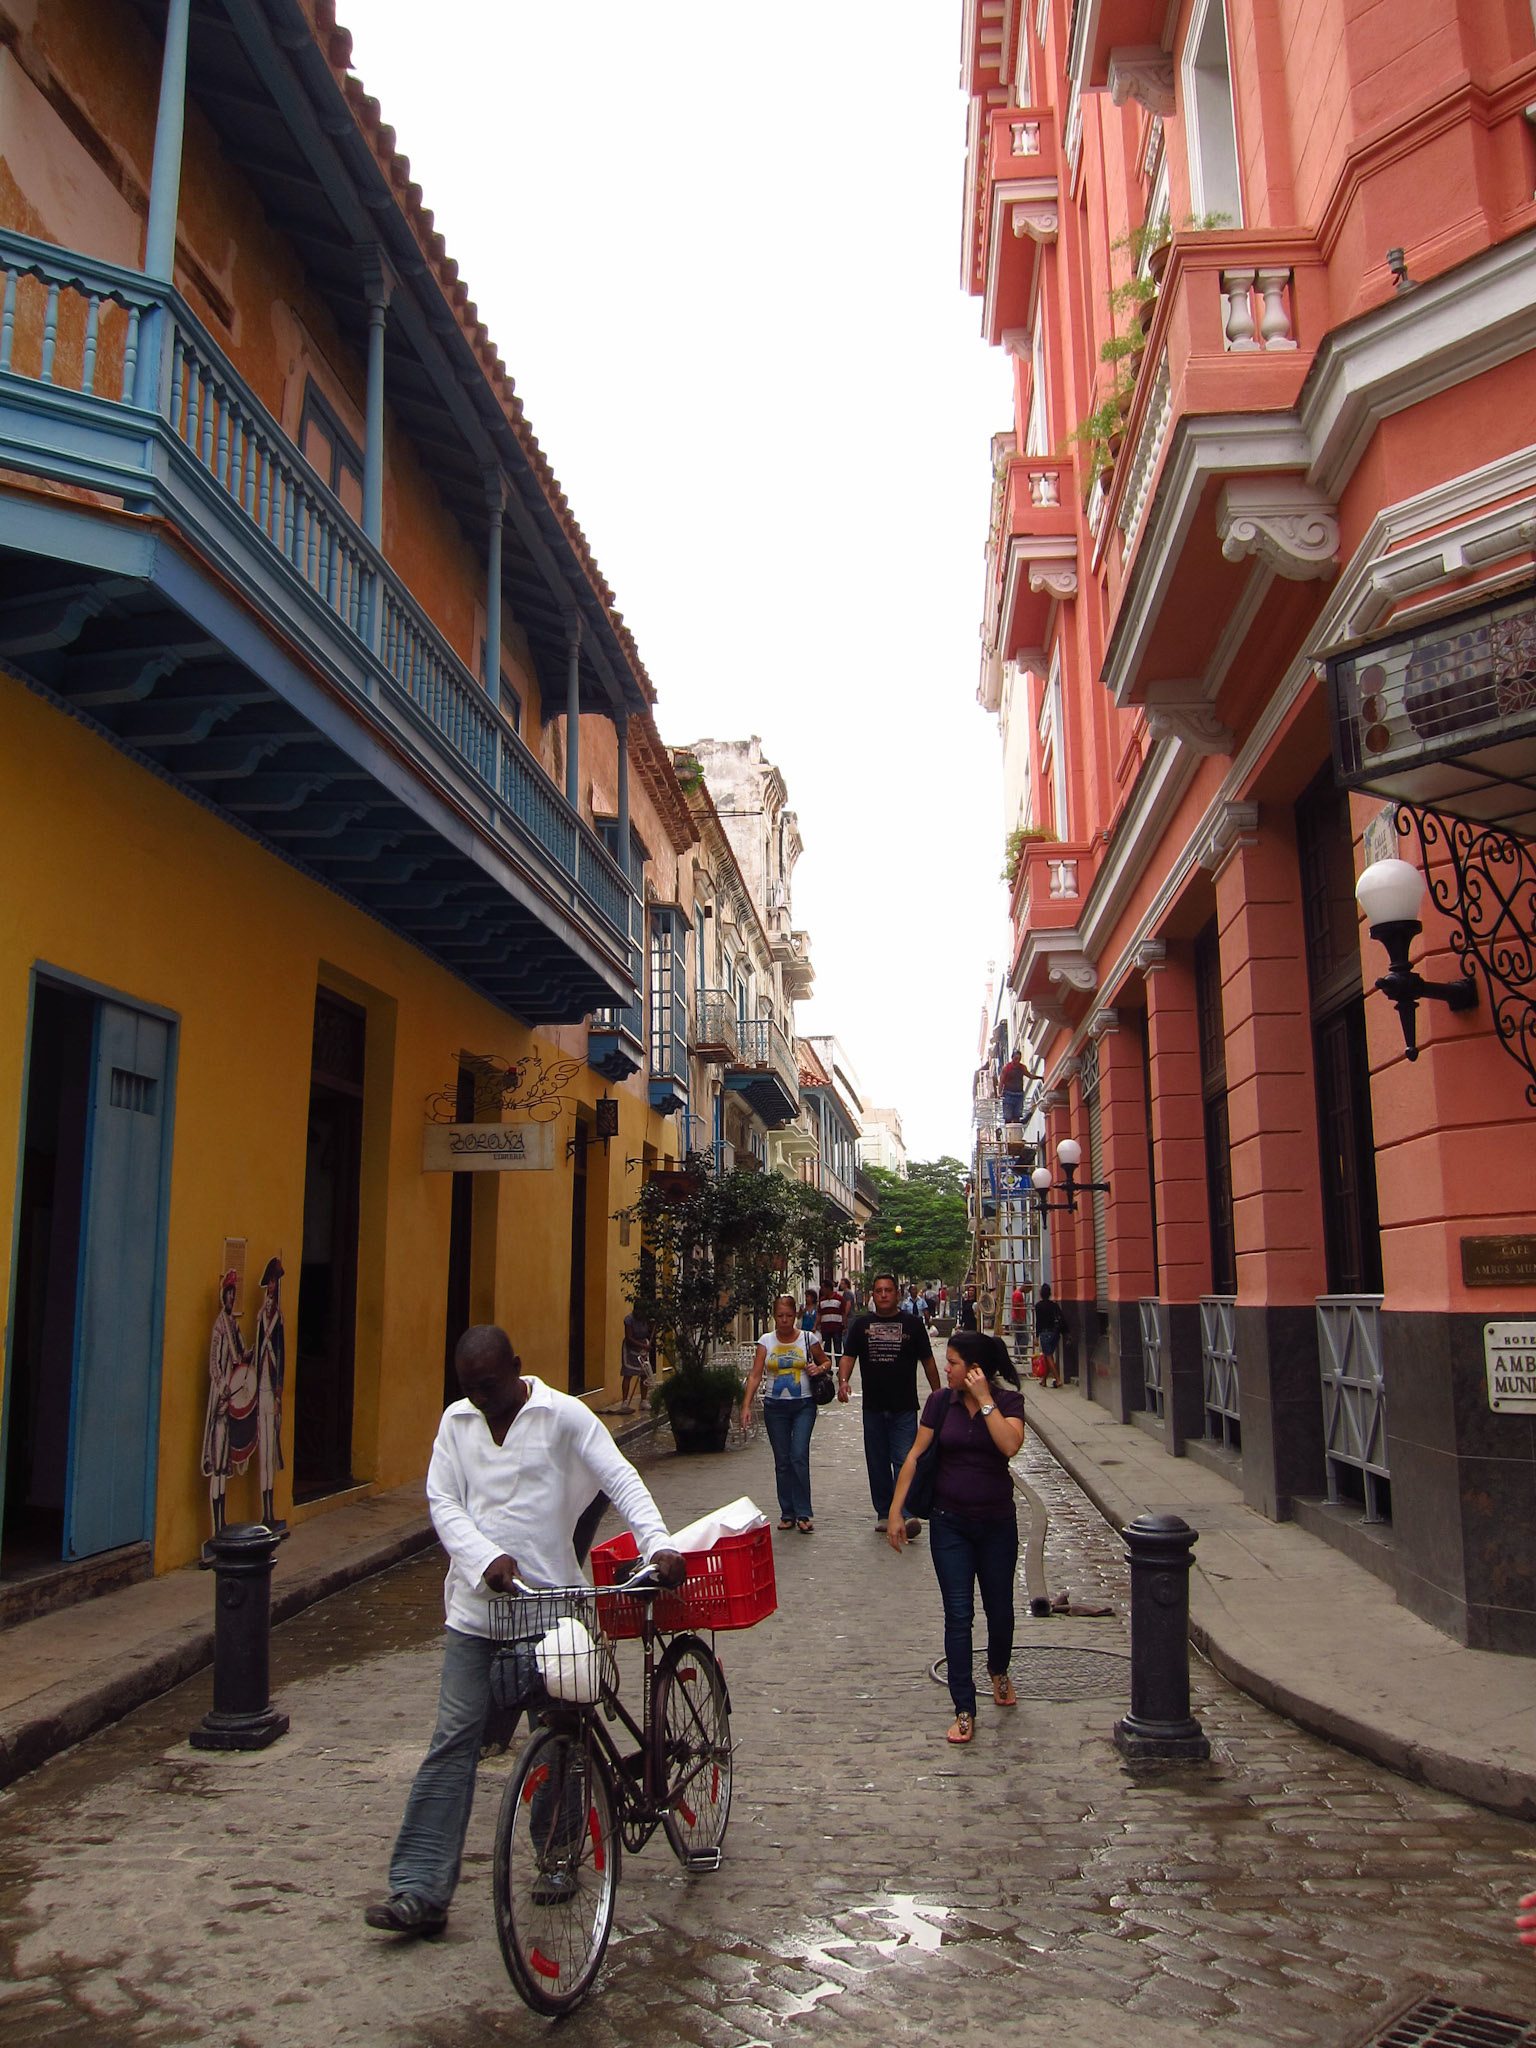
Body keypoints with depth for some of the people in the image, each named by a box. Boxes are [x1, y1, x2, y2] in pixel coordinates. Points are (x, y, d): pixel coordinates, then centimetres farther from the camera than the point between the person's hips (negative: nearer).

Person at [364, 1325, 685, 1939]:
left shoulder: (563, 1415, -8)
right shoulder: (456, 1420, 4)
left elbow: (621, 1479, -12)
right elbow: (443, 1502, 0)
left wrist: (657, 1544, -27)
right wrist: (487, 1558, -16)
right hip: (476, 1606, 2)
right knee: (453, 1743, 0)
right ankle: (420, 1890, 5)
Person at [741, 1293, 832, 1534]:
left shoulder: (808, 1338, 0)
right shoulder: (766, 1341, 2)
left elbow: (825, 1361, 15)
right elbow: (755, 1375, -3)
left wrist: (820, 1368, -9)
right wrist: (746, 1405, -12)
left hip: (803, 1405, -2)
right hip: (775, 1407, 2)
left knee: (799, 1456, -13)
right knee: (782, 1461, 6)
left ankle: (803, 1514, -7)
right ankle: (787, 1514, 16)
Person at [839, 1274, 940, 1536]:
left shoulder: (913, 1324, 3)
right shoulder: (861, 1324, 7)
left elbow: (928, 1361, 8)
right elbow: (848, 1357, 2)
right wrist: (843, 1381, -17)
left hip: (904, 1408, -3)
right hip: (873, 1406, 3)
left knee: (905, 1460, -11)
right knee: (877, 1463, 9)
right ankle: (883, 1512, 19)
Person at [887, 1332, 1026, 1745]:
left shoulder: (1008, 1401, -7)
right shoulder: (941, 1402, -2)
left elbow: (1010, 1445, -25)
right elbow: (915, 1454, -1)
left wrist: (984, 1399, -23)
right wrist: (895, 1511, -4)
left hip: (997, 1521, 0)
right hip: (950, 1523, 1)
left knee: (999, 1608, 14)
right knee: (958, 1615, -4)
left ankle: (999, 1672, 44)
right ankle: (964, 1711, 2)